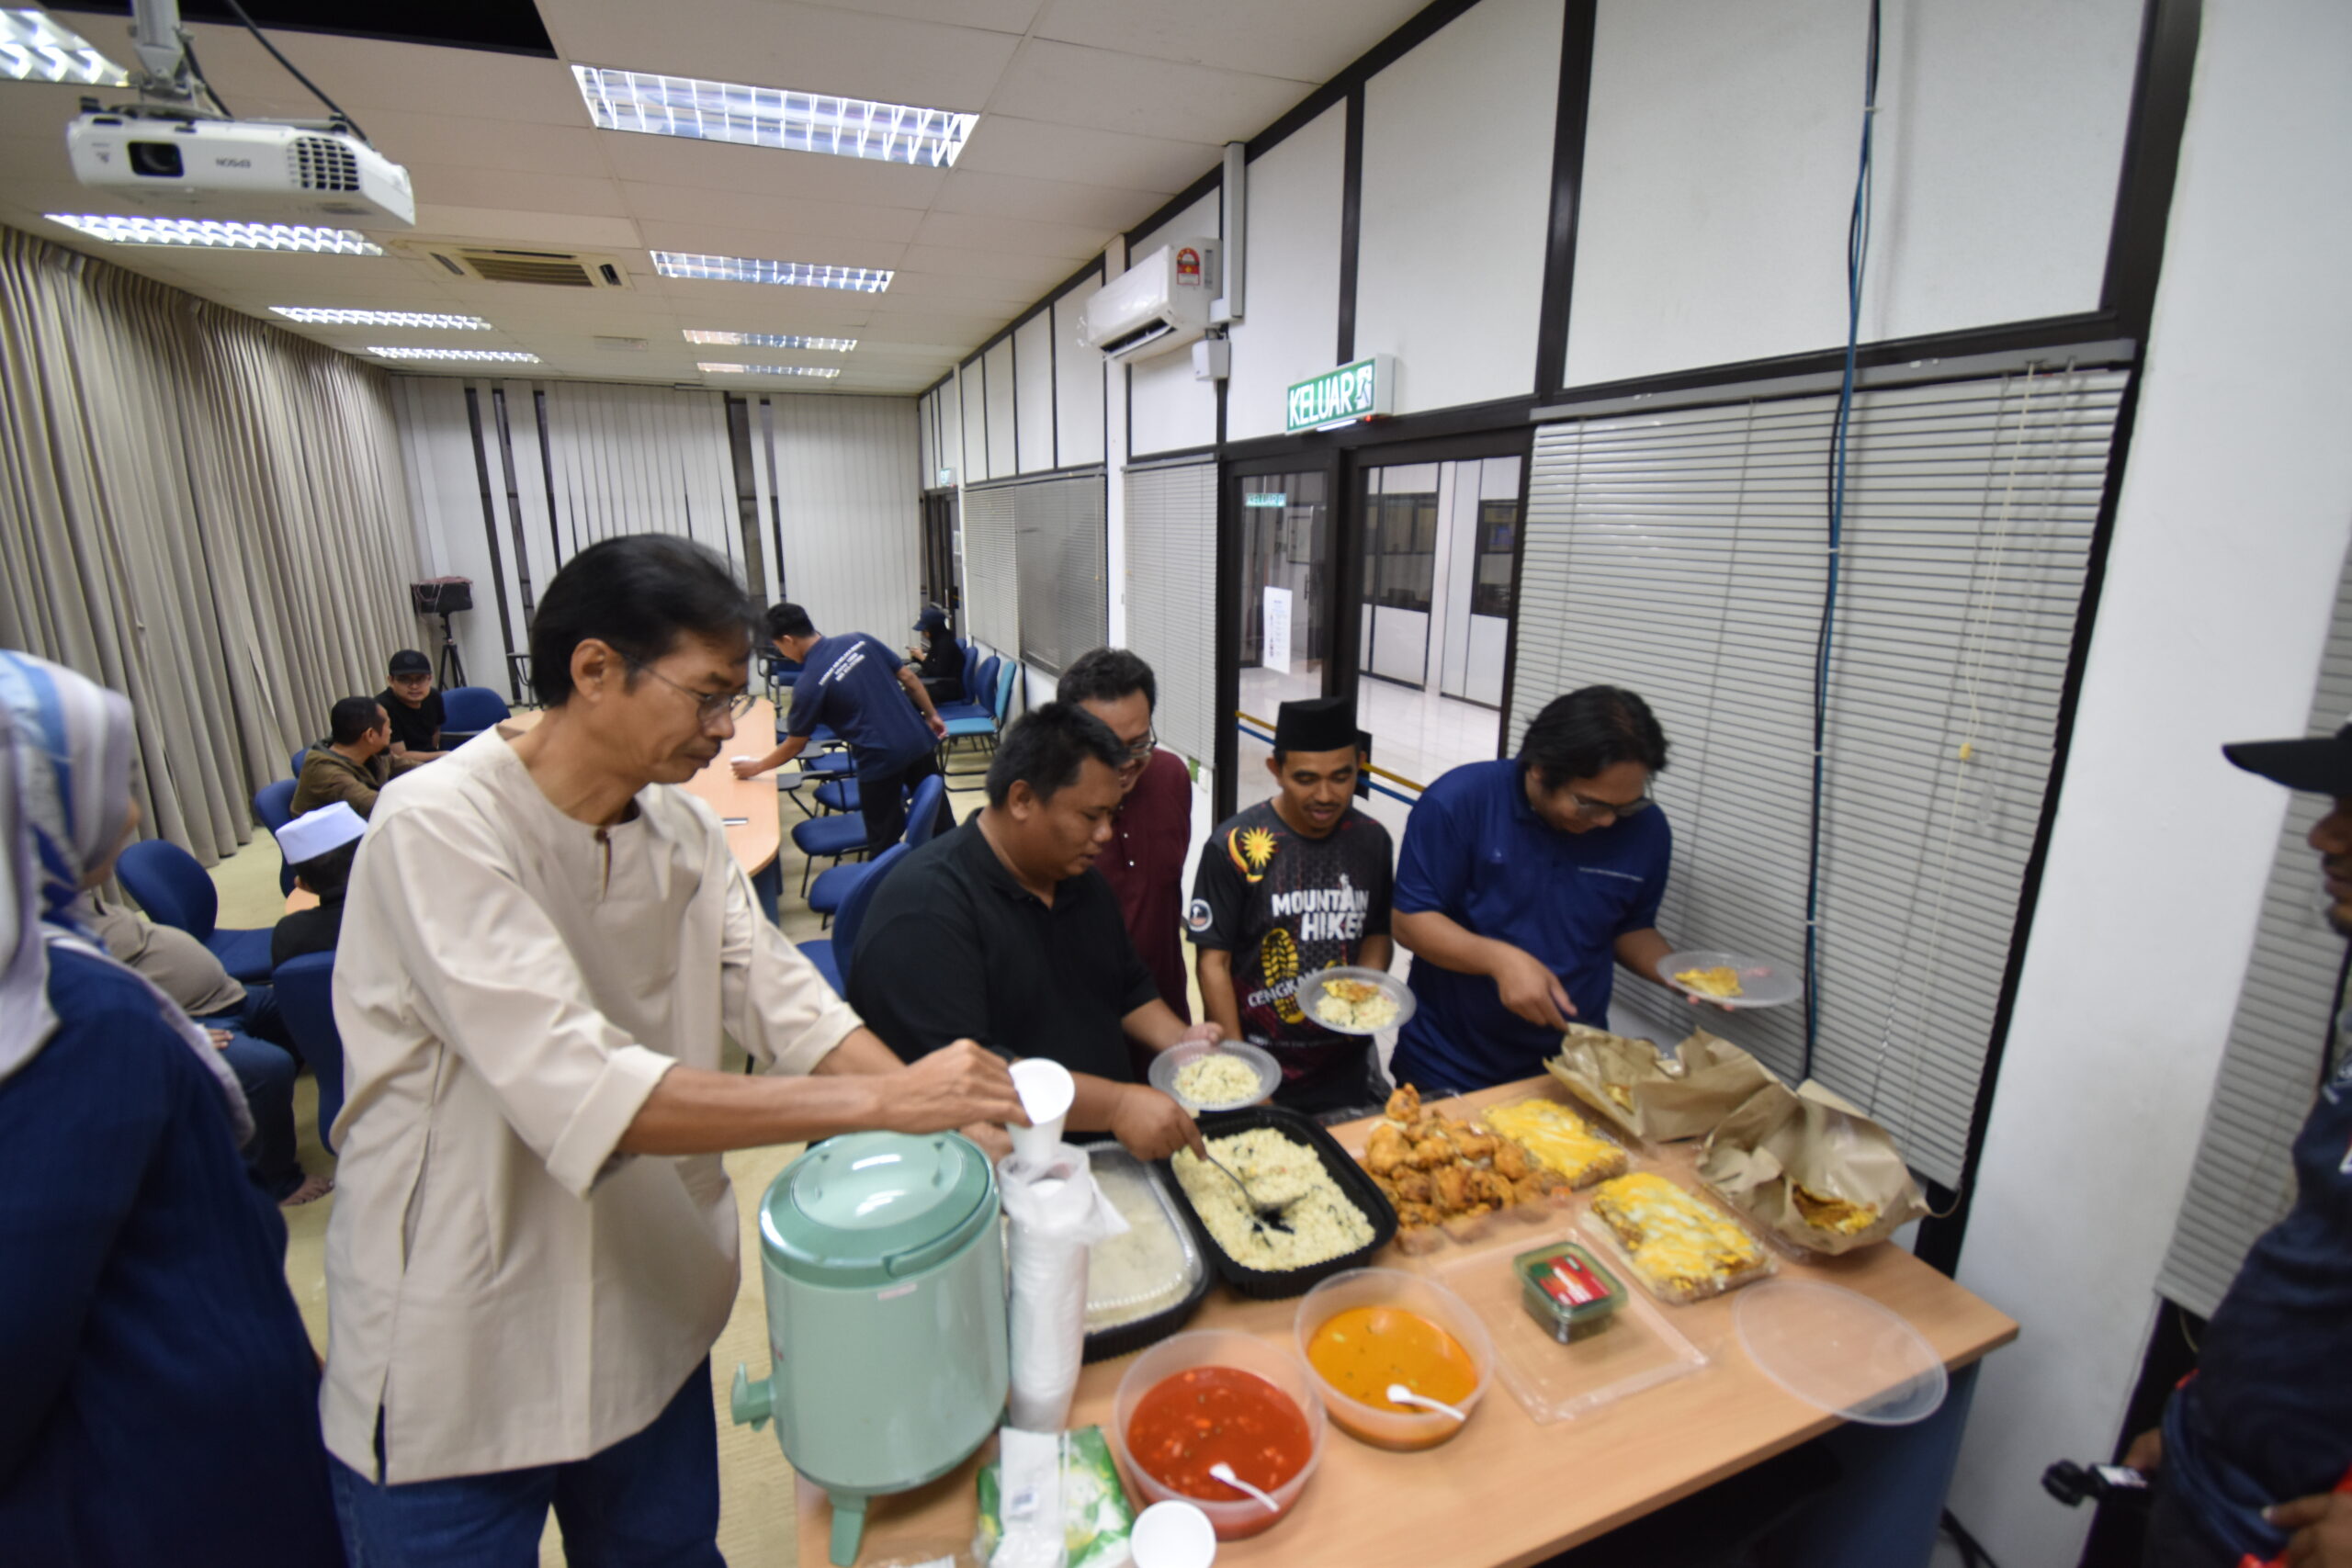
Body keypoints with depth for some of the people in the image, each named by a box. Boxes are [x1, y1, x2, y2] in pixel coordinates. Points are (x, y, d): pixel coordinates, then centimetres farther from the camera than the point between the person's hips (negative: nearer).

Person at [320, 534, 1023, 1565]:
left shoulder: (687, 831, -1)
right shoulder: (440, 827, -24)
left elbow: (792, 1011, -6)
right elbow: (582, 1094, -34)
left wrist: (953, 1114, -20)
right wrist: (883, 1102, -35)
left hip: (649, 1328, 7)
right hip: (453, 1374, -6)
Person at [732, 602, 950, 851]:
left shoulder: (809, 684, -11)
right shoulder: (860, 640, 2)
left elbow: (795, 746, -1)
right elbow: (908, 678, 6)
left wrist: (757, 766, 15)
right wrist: (932, 715, 19)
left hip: (881, 761, -6)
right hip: (919, 741, 6)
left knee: (884, 843, 9)